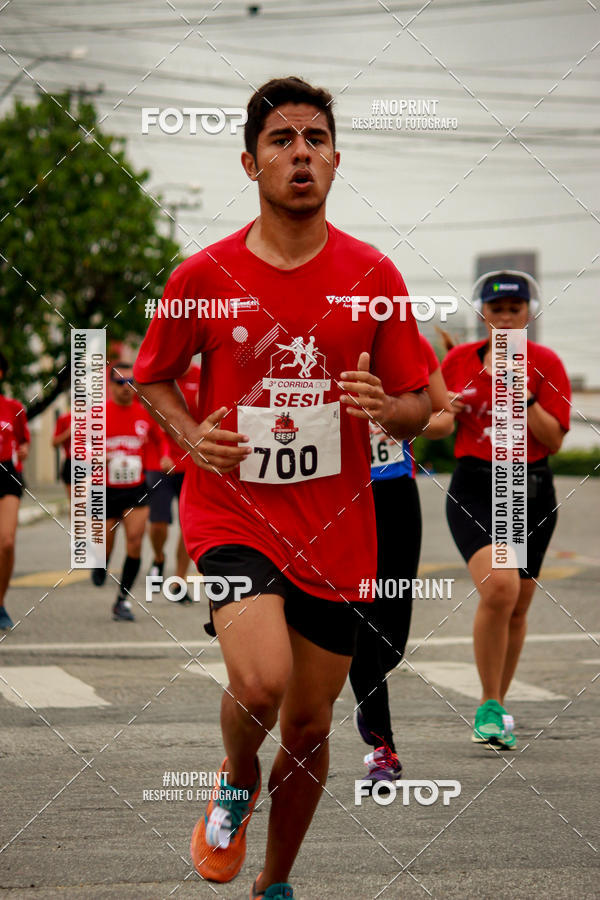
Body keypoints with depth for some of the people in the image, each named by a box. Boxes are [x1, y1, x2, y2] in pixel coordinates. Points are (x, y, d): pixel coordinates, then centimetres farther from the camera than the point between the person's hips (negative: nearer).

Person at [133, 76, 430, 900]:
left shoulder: (373, 276, 0)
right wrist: (192, 435, -7)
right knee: (261, 682, -26)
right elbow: (152, 378, 12)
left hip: (335, 530, 2)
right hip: (231, 513, -2)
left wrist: (386, 407, -17)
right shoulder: (203, 275, -3)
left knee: (309, 727, 9)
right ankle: (237, 781, 9)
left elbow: (417, 409, 6)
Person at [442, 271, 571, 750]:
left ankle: (497, 706, 31)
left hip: (532, 491, 2)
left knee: (517, 608, 9)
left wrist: (523, 394, -18)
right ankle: (489, 706, -11)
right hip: (475, 488, -1)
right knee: (499, 587, -24)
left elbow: (553, 440, -6)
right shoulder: (459, 360, 4)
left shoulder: (545, 363, 1)